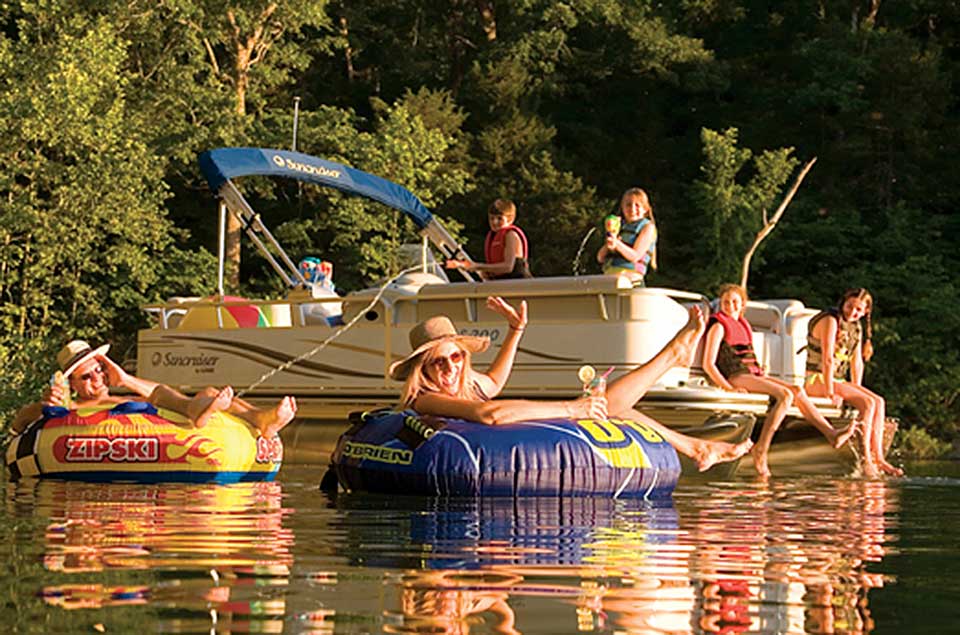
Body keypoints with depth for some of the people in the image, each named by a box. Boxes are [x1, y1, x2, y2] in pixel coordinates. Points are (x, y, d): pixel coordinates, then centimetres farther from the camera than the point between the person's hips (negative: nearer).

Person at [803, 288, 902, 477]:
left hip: (838, 380, 9)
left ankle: (878, 458, -11)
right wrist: (830, 392, -22)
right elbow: (827, 358, -20)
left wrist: (857, 389, 5)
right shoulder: (831, 320, -13)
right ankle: (865, 460, -23)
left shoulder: (856, 327, 15)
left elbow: (857, 363, 17)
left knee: (879, 401, -8)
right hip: (817, 379, -9)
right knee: (867, 402, -23)